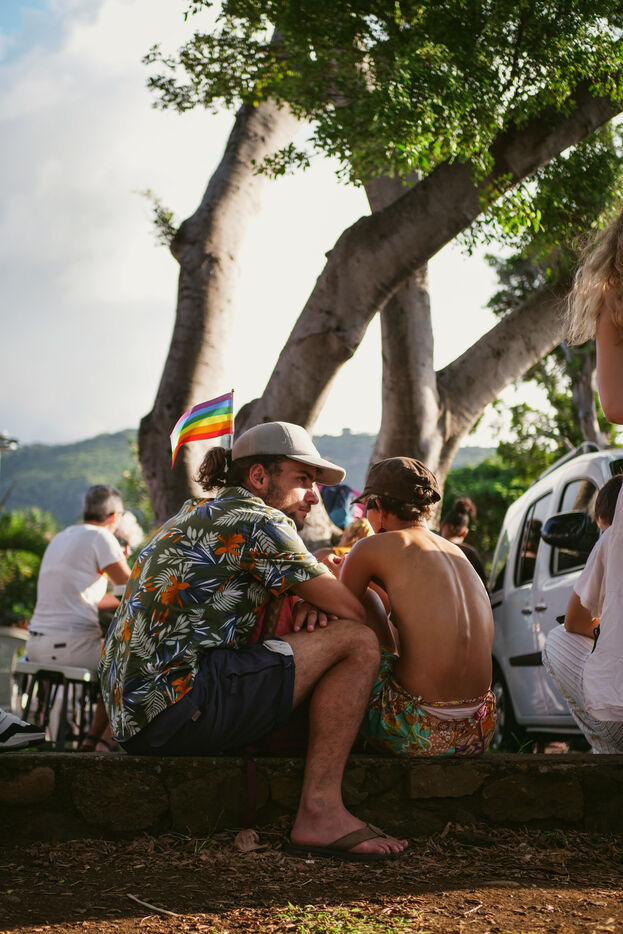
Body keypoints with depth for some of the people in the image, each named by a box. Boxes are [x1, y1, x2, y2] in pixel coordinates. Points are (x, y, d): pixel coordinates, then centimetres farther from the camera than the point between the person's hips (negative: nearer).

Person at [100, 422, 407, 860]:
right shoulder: (257, 521, -6)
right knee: (355, 642, -9)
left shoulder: (199, 514, 24)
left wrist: (313, 605, 6)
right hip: (179, 705, -10)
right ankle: (320, 812, -11)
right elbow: (354, 610, -5)